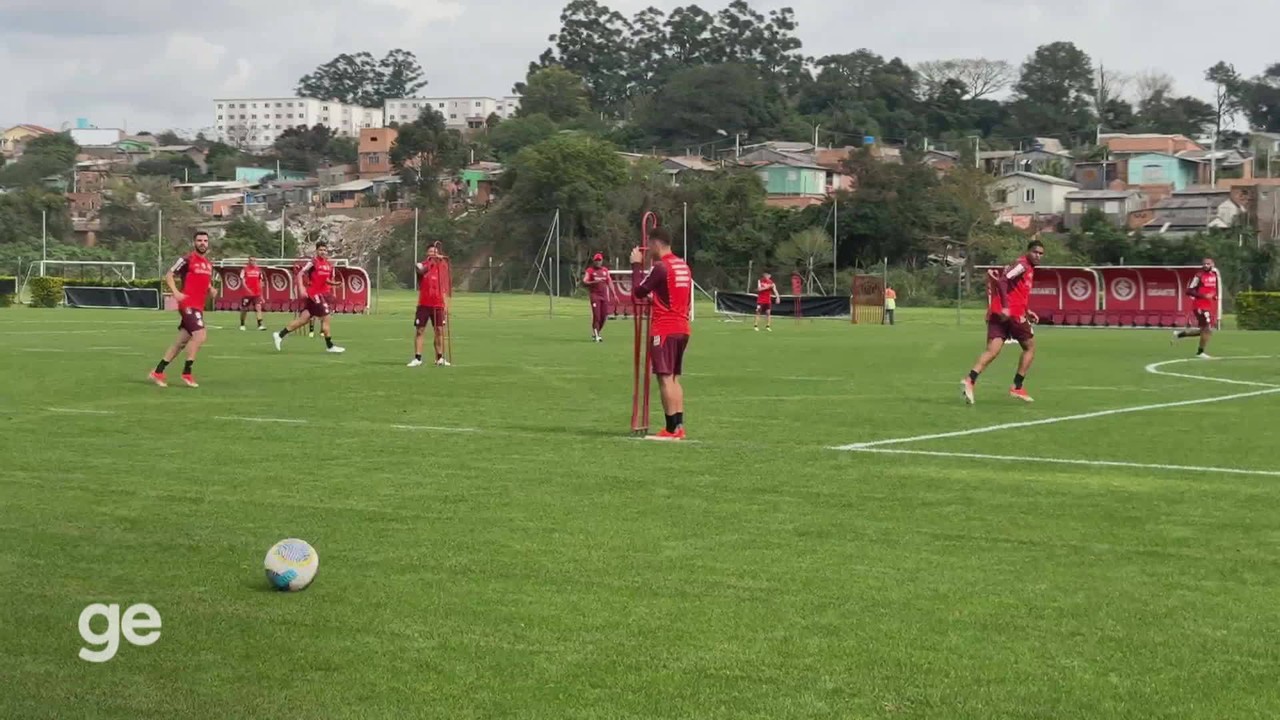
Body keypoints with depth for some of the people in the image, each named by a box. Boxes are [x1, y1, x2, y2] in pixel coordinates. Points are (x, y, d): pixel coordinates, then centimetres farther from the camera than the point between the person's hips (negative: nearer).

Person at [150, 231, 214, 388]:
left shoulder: (209, 264, 16)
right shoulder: (187, 260, -7)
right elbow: (168, 275, -6)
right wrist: (175, 292, -20)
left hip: (198, 307, 8)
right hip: (188, 304, -8)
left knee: (181, 341, 10)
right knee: (200, 335, -19)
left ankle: (158, 372, 18)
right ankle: (186, 373, -11)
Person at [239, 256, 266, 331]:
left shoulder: (258, 270, 10)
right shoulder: (245, 269, -2)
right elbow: (243, 281, -8)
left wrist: (261, 293, 15)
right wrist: (247, 289, -22)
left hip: (257, 294, 2)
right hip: (247, 293, -2)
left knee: (258, 308, -13)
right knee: (244, 309, 7)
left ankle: (260, 325, -19)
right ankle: (242, 325, 25)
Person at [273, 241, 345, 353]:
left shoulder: (329, 265, 13)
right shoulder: (313, 262, -9)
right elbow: (300, 274, -13)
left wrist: (335, 283, 2)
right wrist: (301, 288, -25)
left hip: (322, 294, 8)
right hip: (315, 294, -8)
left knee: (303, 319, 7)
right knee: (326, 318, -6)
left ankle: (280, 335, 14)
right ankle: (330, 346, 2)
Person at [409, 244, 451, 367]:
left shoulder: (442, 266, 9)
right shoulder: (421, 265, 0)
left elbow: (445, 287, 14)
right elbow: (422, 270, -27)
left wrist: (445, 305, 10)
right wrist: (432, 260, -40)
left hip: (438, 305, 2)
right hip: (424, 305, -2)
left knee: (439, 331, 3)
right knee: (419, 331, -2)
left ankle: (439, 358, 11)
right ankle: (417, 358, 2)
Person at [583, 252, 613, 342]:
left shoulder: (605, 270, 14)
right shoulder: (590, 270, 0)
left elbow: (609, 282, 17)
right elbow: (584, 282, -10)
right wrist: (594, 282, -26)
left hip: (604, 295, 5)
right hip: (595, 295, -5)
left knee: (604, 316, 3)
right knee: (596, 315, -11)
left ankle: (597, 332, 20)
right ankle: (595, 335, -6)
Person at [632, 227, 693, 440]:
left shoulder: (660, 267, -13)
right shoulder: (684, 266, 13)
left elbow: (638, 291, -7)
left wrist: (636, 266, 3)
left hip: (664, 329, -8)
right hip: (682, 328, 8)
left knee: (665, 378, -7)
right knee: (674, 378, 14)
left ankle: (671, 429, -9)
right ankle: (679, 426, 13)